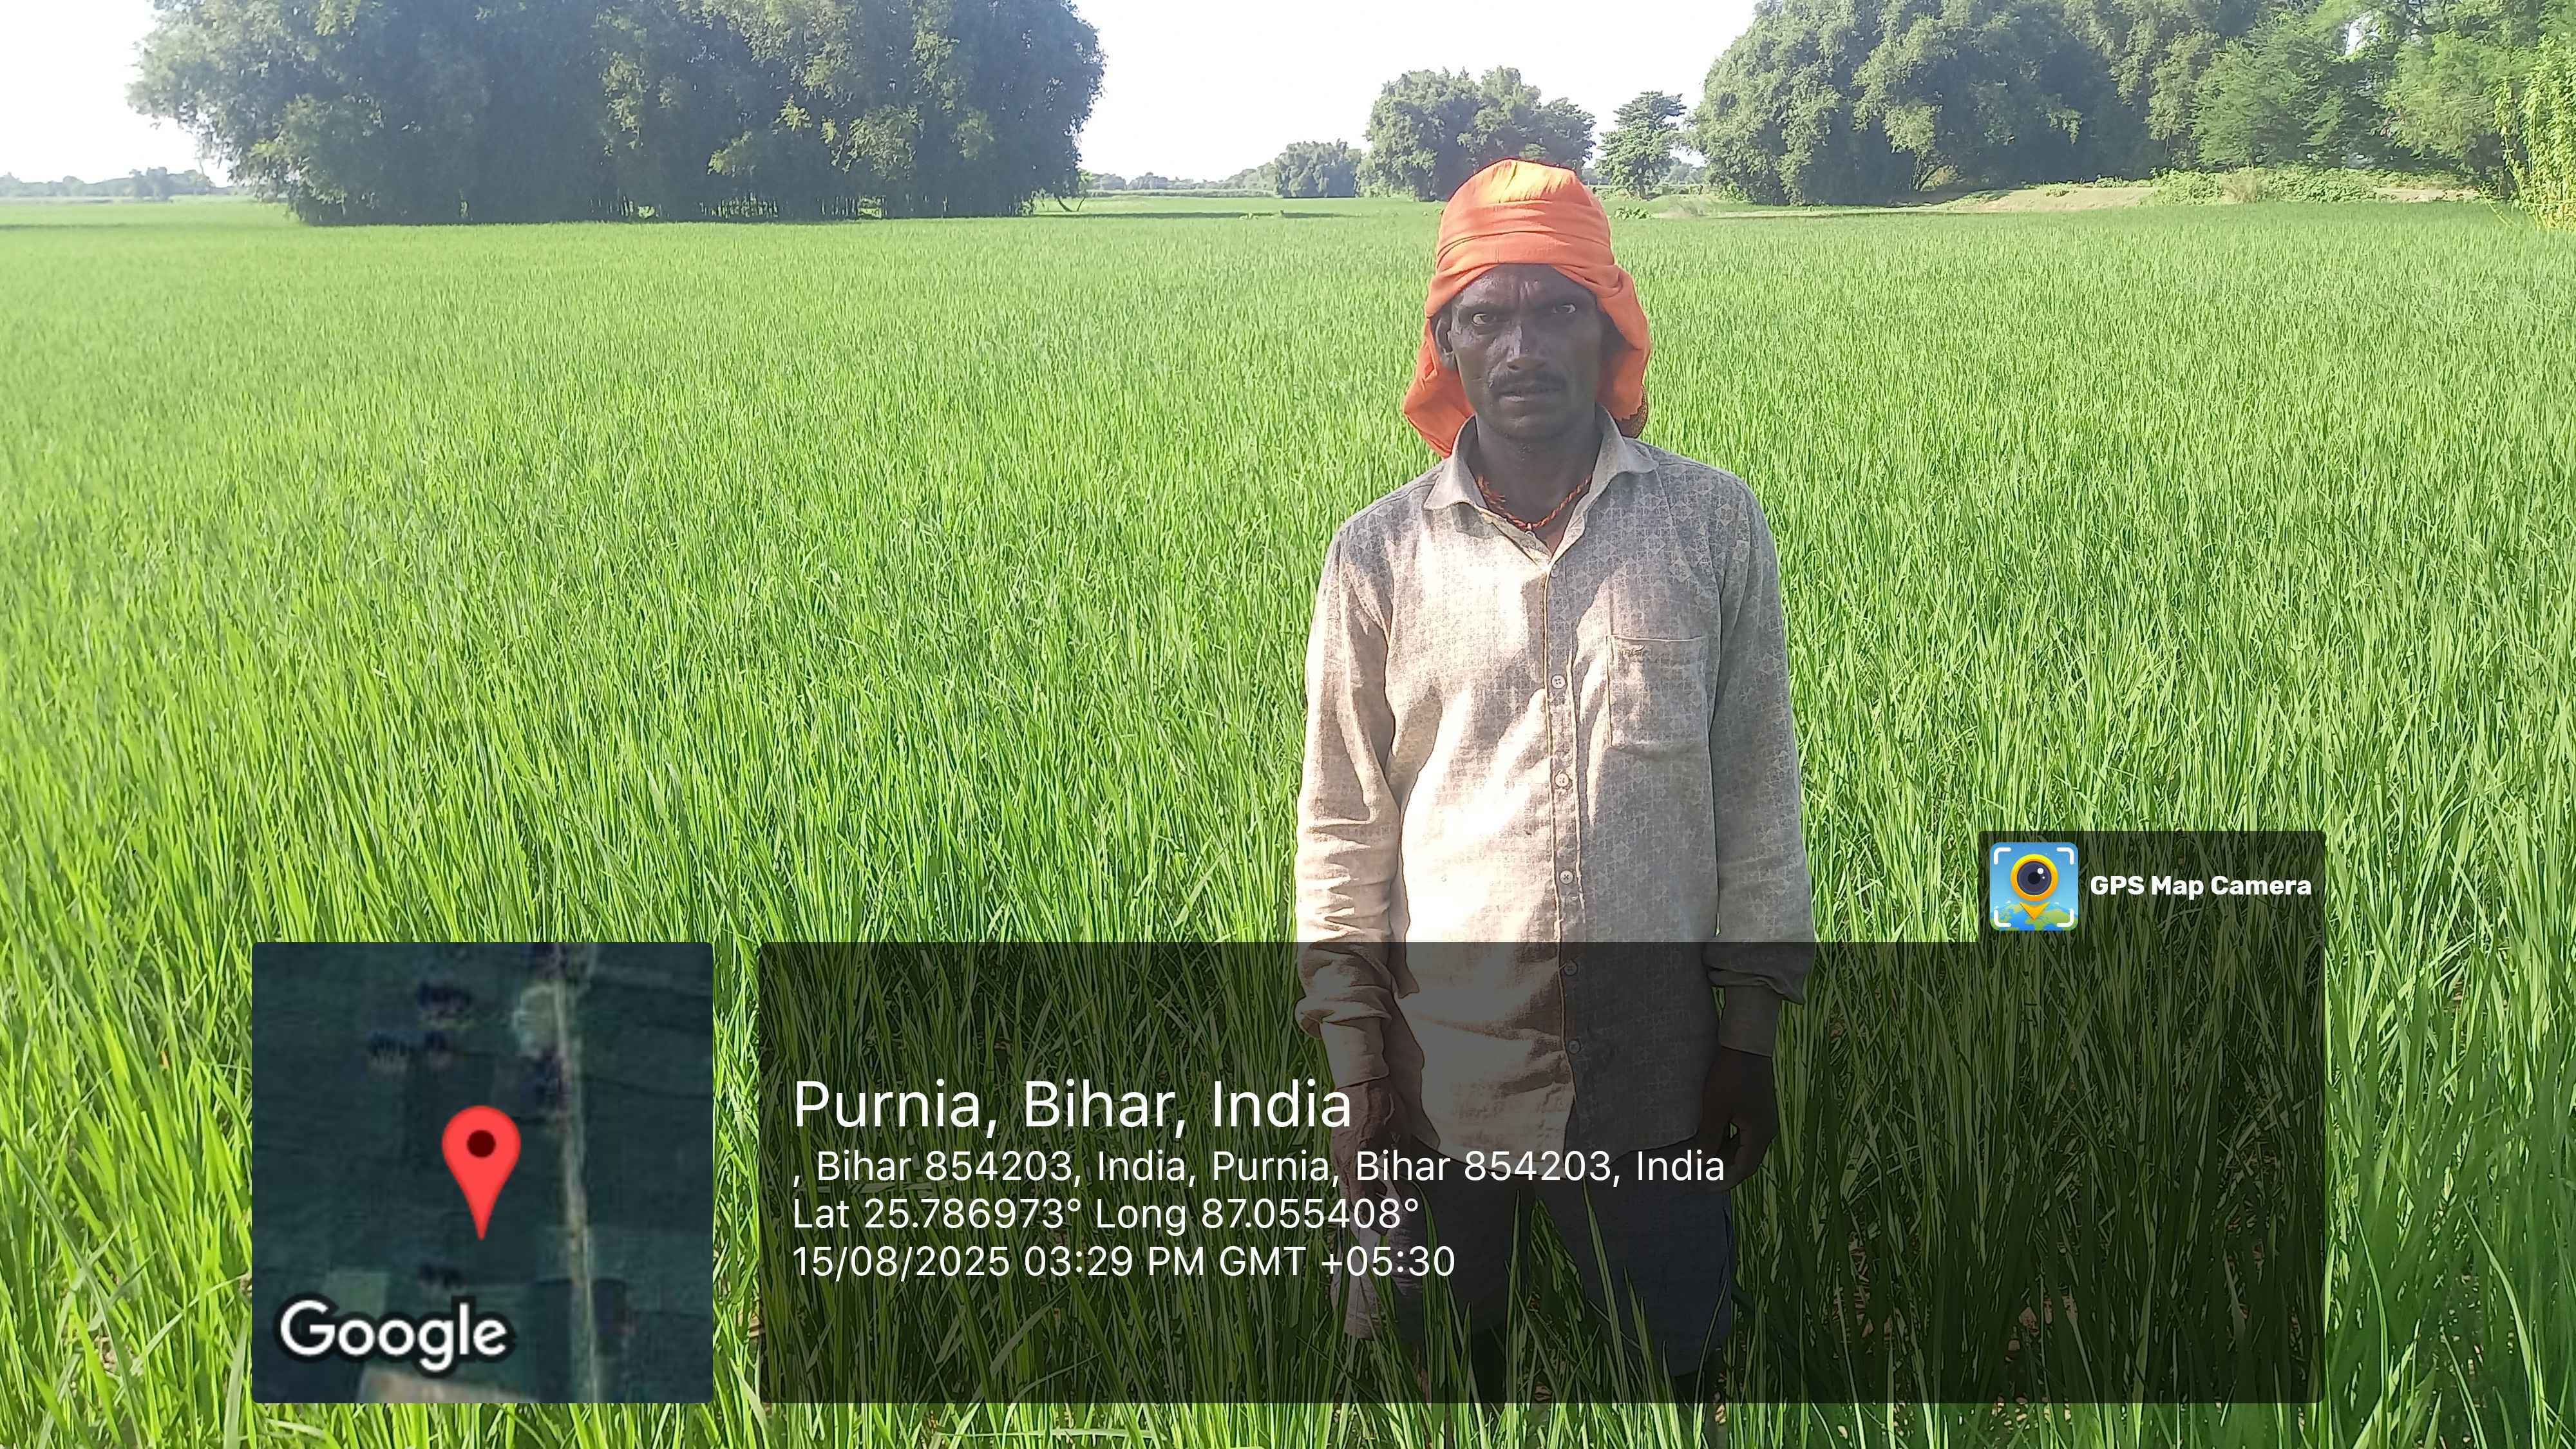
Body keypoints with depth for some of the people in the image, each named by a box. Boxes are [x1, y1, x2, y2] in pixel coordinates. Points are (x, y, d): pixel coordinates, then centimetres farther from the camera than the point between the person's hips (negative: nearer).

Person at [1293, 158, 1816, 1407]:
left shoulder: (1712, 523, 0)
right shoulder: (1379, 555, -1)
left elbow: (1757, 788, 4)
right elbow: (1344, 831, 2)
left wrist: (1751, 1034, 2)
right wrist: (1357, 1075, 0)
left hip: (1654, 1081, 0)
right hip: (1439, 1079, 0)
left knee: (1679, 1385, 10)